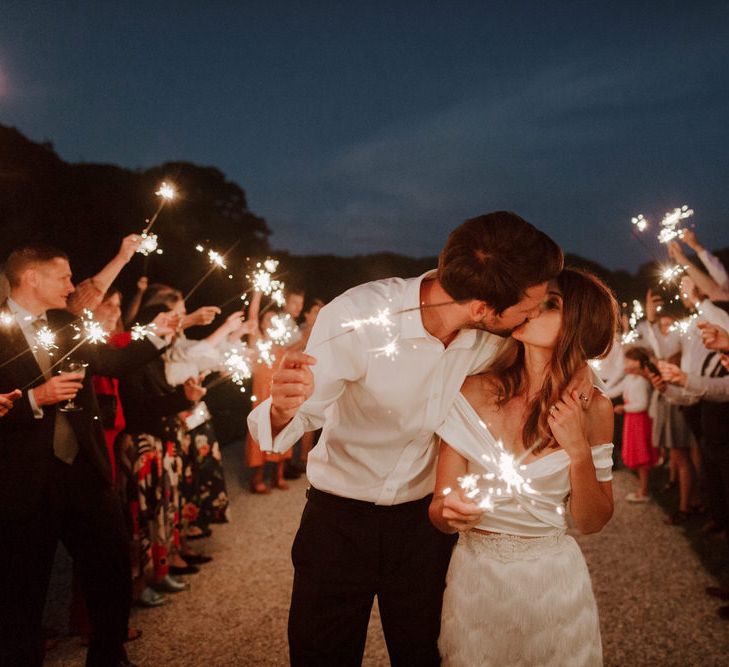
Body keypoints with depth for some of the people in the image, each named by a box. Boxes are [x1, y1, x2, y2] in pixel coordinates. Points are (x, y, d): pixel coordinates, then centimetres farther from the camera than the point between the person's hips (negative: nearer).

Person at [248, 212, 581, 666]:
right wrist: (282, 411, -45)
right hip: (339, 521, -3)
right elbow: (285, 426, -20)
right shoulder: (357, 318, -26)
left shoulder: (493, 337, -14)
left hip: (426, 522, 3)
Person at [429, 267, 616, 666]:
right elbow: (439, 514, -8)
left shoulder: (593, 409, -9)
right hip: (476, 577, 0)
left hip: (554, 583, 0)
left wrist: (579, 452, -19)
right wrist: (450, 510, -30)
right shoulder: (474, 394, -11)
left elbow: (592, 522, -4)